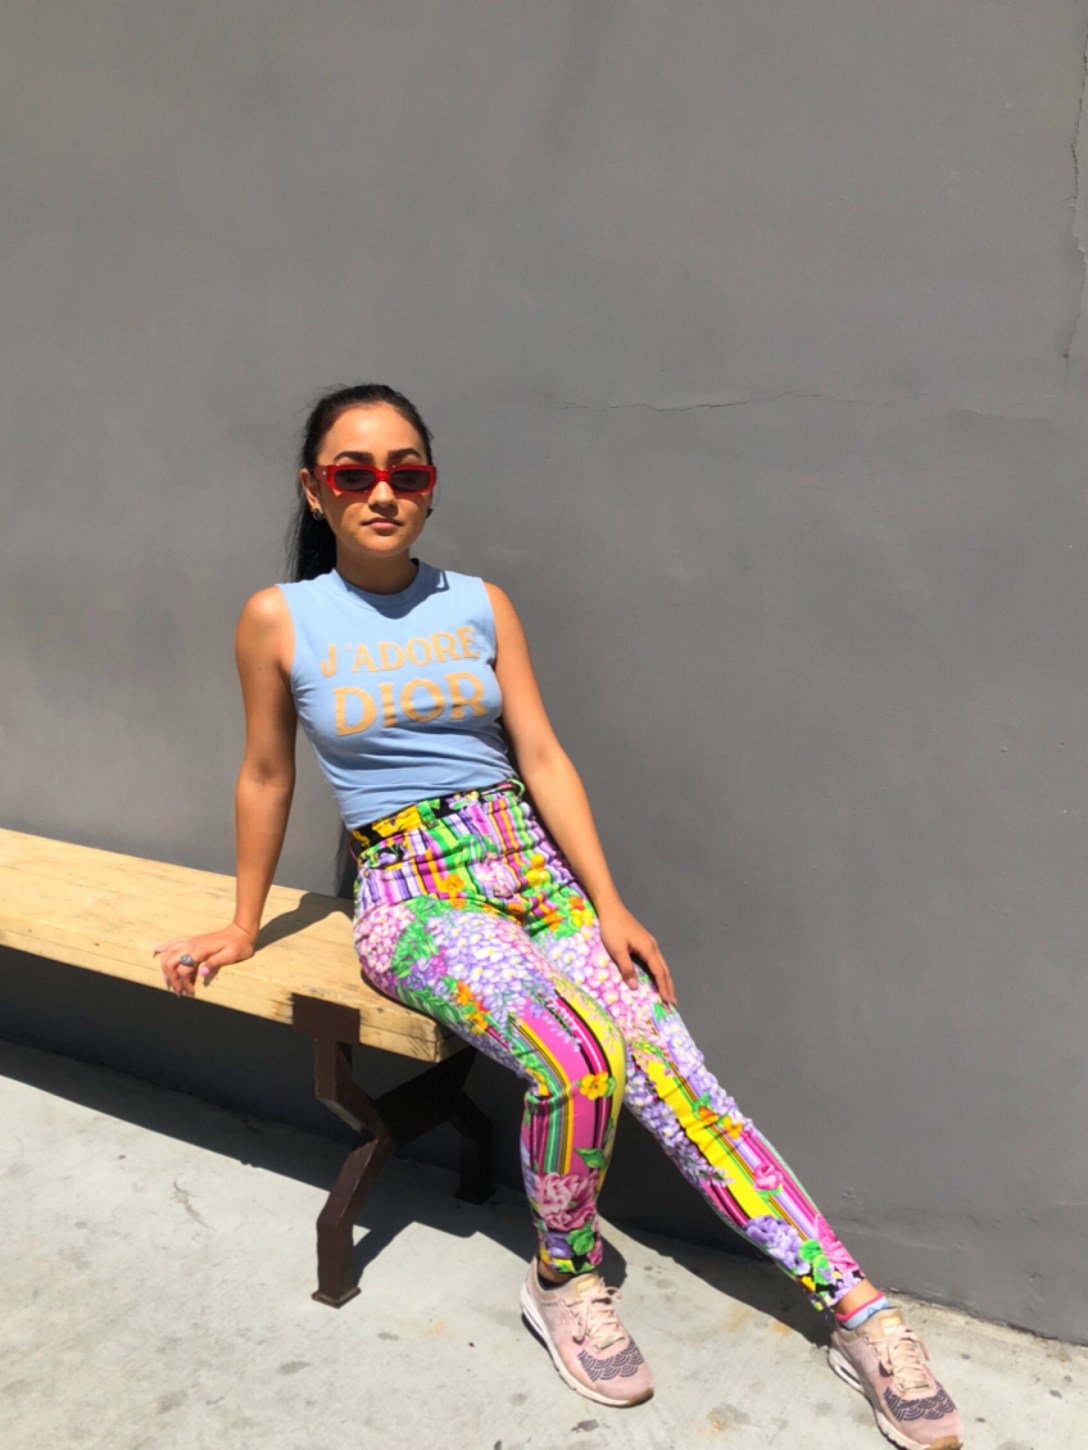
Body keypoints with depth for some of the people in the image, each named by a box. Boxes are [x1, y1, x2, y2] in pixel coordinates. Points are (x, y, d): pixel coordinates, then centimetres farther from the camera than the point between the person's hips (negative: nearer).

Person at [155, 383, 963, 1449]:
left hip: (530, 863, 3)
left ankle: (861, 1317, -5)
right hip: (407, 891, -3)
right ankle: (563, 1281, 1)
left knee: (673, 1077, -13)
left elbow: (543, 757, 4)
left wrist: (608, 903, -4)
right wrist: (244, 928, 17)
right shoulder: (279, 620, 0)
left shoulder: (480, 604, 6)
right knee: (578, 1060, -28)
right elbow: (266, 779, 9)